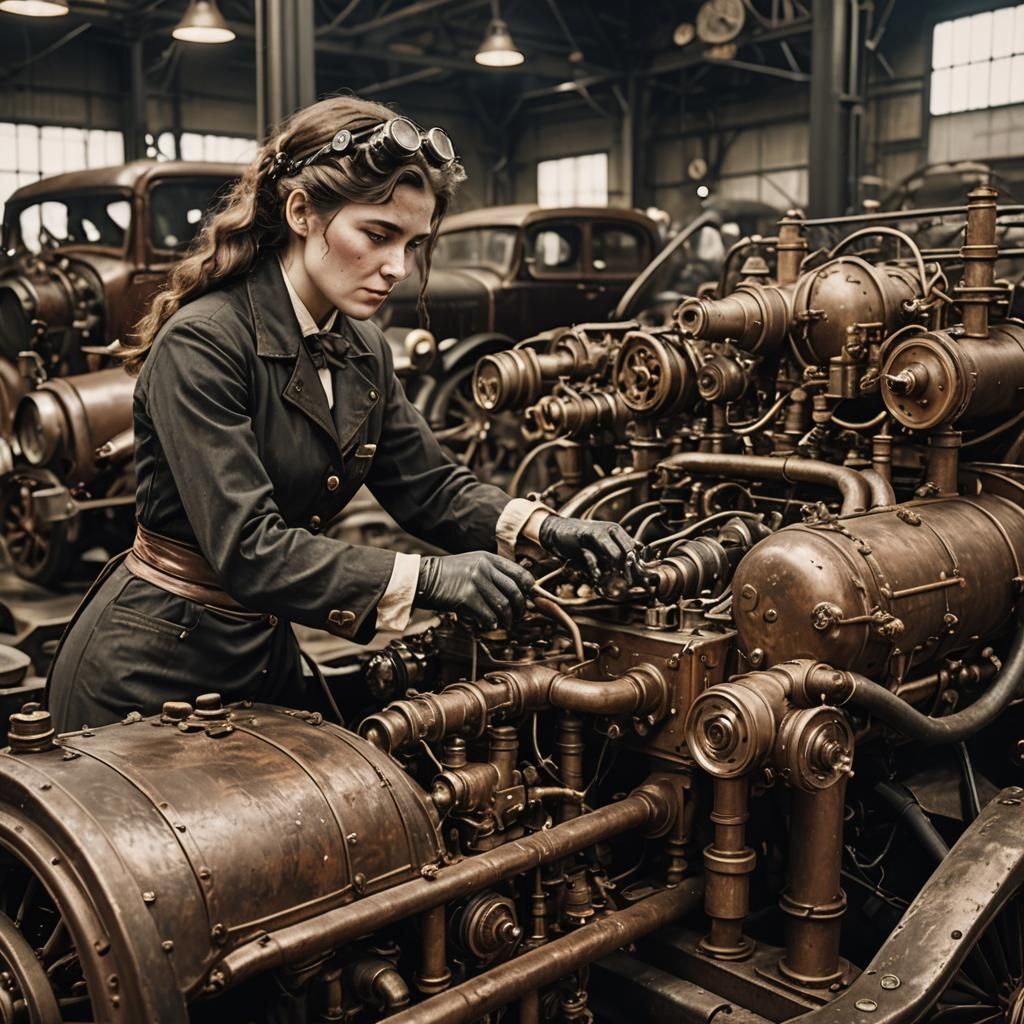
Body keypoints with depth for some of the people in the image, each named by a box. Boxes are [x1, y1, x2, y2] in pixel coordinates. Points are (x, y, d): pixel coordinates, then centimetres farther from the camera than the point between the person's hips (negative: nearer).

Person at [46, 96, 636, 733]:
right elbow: (247, 548, -30)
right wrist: (425, 579, -36)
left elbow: (429, 484, 3)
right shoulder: (201, 344, -24)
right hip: (148, 673, -8)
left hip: (265, 652, 8)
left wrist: (539, 526, -15)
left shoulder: (363, 352, 2)